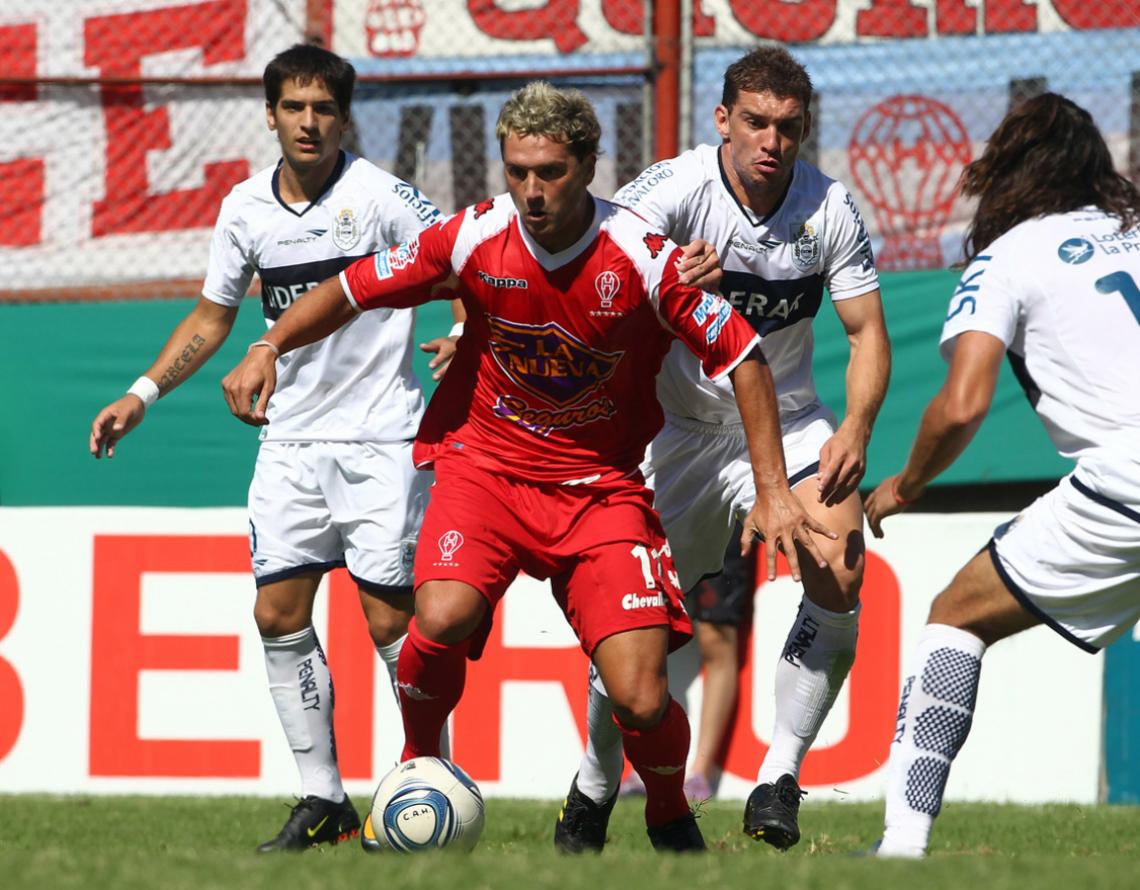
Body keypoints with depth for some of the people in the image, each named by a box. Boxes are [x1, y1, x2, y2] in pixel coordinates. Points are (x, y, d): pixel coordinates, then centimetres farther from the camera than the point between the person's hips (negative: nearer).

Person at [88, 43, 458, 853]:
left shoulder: (379, 195, -9)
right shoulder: (246, 209, 6)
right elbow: (214, 315, 18)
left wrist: (463, 337, -24)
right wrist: (143, 395, 12)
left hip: (379, 441, -5)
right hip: (290, 441, 5)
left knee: (391, 618, -8)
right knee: (278, 614, 0)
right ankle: (324, 801, 7)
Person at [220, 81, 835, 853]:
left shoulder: (642, 257, -16)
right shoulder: (477, 238, -10)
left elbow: (743, 355, -7)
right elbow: (353, 290, 3)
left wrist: (773, 492, -9)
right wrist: (270, 348, -12)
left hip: (600, 485, -1)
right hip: (486, 464, 1)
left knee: (642, 700, -14)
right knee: (442, 618, -30)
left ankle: (671, 820, 20)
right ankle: (417, 767, 1)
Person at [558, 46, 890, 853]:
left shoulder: (830, 210, -9)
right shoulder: (677, 189, -19)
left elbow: (867, 332, -3)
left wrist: (856, 431, -21)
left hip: (786, 422, 2)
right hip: (678, 424, -2)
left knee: (840, 574, -21)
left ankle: (781, 775, -11)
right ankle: (594, 788, 18)